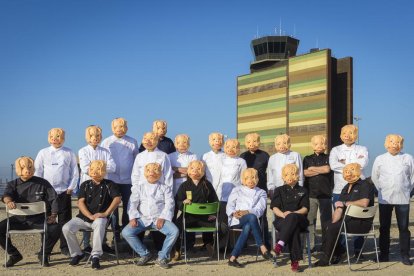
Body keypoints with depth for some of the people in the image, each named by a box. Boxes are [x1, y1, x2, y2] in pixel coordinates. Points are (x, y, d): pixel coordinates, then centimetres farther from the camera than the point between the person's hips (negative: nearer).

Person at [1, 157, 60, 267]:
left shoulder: (42, 183, 6)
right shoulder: (13, 184, 10)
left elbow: (54, 199, 4)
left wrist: (53, 216, -8)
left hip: (39, 218, -2)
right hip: (19, 219, 2)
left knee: (55, 228, -29)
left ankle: (43, 254, -2)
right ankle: (14, 254, 4)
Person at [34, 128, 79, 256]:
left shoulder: (69, 153, 4)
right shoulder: (43, 153, 6)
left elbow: (75, 172, 5)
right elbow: (37, 172, 7)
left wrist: (71, 188, -2)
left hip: (64, 192, -1)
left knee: (64, 221, 2)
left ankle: (65, 247, 10)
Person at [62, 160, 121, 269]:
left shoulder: (109, 185, 4)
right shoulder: (85, 185, 12)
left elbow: (117, 199, -10)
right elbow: (80, 202, 1)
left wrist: (105, 213, -19)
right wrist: (90, 216, -15)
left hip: (100, 218, -3)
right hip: (83, 217, 4)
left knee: (99, 224, -39)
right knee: (66, 228, -20)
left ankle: (95, 256, -29)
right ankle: (77, 253, 3)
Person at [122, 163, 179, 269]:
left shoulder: (165, 188, 14)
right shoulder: (139, 188, 19)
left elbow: (169, 204, 3)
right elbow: (132, 203, 9)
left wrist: (162, 218, -13)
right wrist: (133, 218, -9)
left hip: (160, 218, -1)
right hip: (143, 218, 2)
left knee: (174, 231, -29)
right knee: (126, 232, -22)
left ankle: (162, 257, -10)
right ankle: (145, 254, -4)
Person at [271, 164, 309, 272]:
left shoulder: (302, 191, 23)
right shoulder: (279, 190, 22)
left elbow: (305, 209, 8)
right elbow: (274, 208, 8)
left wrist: (292, 213, -13)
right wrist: (283, 214, -16)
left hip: (299, 220, 0)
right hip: (282, 220, 0)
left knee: (292, 218, -39)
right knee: (294, 229, -37)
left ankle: (280, 243, -46)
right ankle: (295, 260, -43)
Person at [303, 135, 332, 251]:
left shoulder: (328, 158, 9)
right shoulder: (307, 159, 13)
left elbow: (327, 169, -9)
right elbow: (305, 173, -1)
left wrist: (313, 169, 1)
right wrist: (321, 170, -3)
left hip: (325, 194, -1)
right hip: (310, 193, 1)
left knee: (326, 220, 3)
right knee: (310, 220, -1)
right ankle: (311, 245, 5)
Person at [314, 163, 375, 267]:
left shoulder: (365, 185, -6)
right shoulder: (346, 188, 18)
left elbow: (364, 203, -24)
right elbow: (339, 209, 10)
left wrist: (345, 203, -12)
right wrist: (333, 223, -7)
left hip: (362, 222, -8)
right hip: (348, 220, 8)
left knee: (333, 228, -22)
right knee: (330, 226, -9)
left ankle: (326, 258, -8)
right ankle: (338, 252, 7)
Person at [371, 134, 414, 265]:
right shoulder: (380, 159, 4)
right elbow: (375, 178, 10)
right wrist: (382, 191, 7)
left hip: (403, 199, 0)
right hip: (385, 199, 1)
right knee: (384, 227, 5)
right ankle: (384, 255, 13)